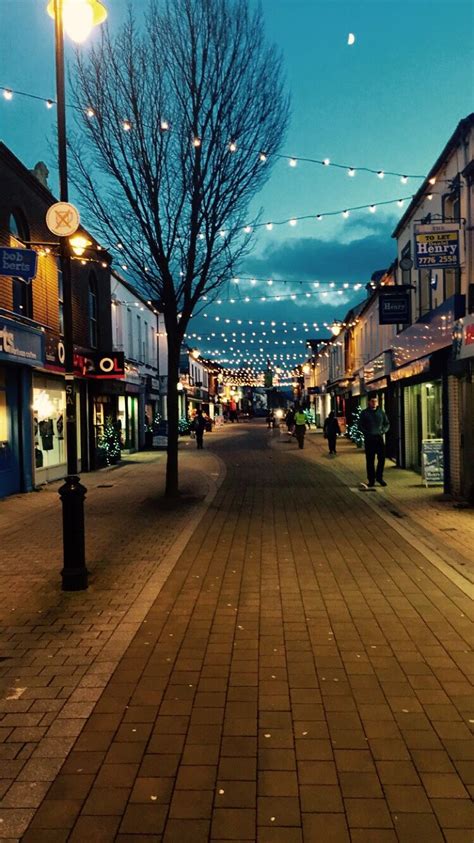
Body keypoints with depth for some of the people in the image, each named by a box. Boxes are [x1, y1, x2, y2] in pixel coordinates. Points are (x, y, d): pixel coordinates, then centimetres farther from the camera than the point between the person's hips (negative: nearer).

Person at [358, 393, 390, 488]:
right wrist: (366, 433, -12)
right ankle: (371, 480, 7)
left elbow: (387, 423, 14)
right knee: (370, 461, 1)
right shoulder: (364, 413, 3)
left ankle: (379, 477, 16)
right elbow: (360, 425, 1)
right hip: (369, 439, -2)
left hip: (379, 438, 2)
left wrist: (383, 431, -4)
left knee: (382, 458, 0)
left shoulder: (381, 412, 10)